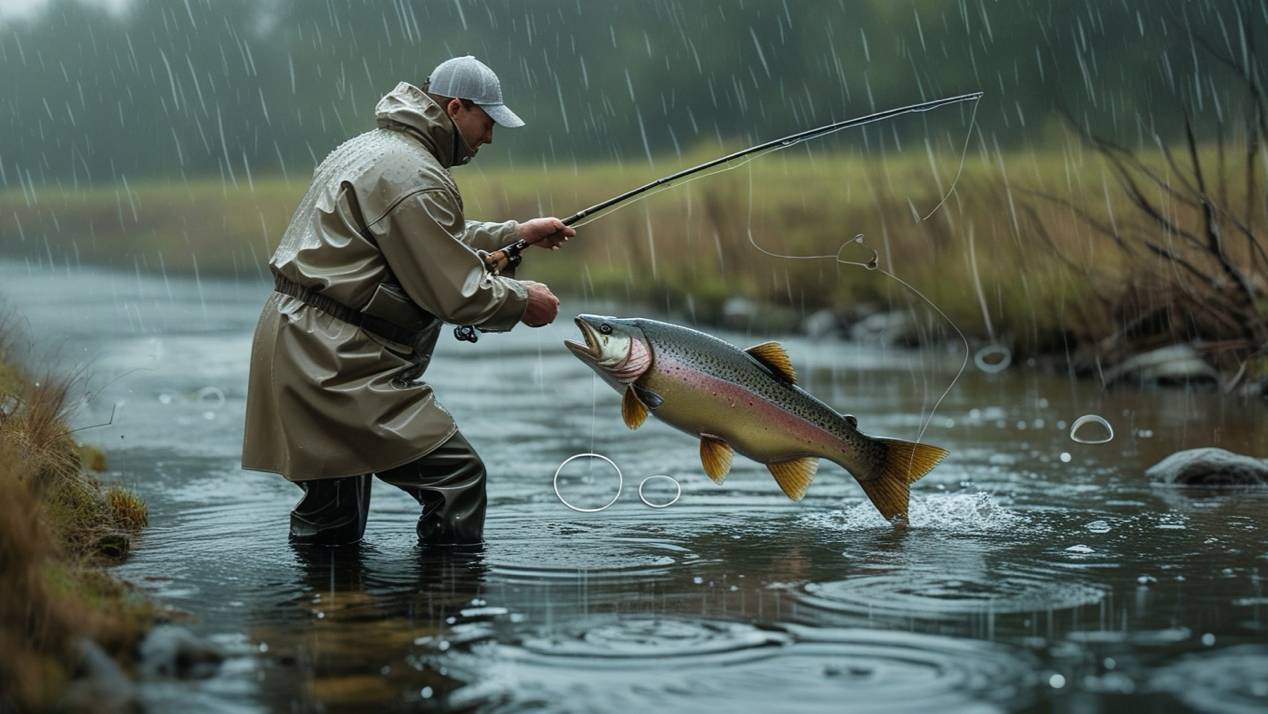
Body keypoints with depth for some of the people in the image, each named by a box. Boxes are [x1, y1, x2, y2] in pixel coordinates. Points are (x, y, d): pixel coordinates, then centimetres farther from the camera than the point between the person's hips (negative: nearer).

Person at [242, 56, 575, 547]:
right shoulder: (413, 176, -16)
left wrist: (516, 234, 36)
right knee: (457, 477, -11)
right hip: (336, 363, -11)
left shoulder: (370, 147, 19)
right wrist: (522, 301, 0)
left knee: (333, 530, 18)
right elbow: (453, 291, -15)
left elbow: (438, 240, 33)